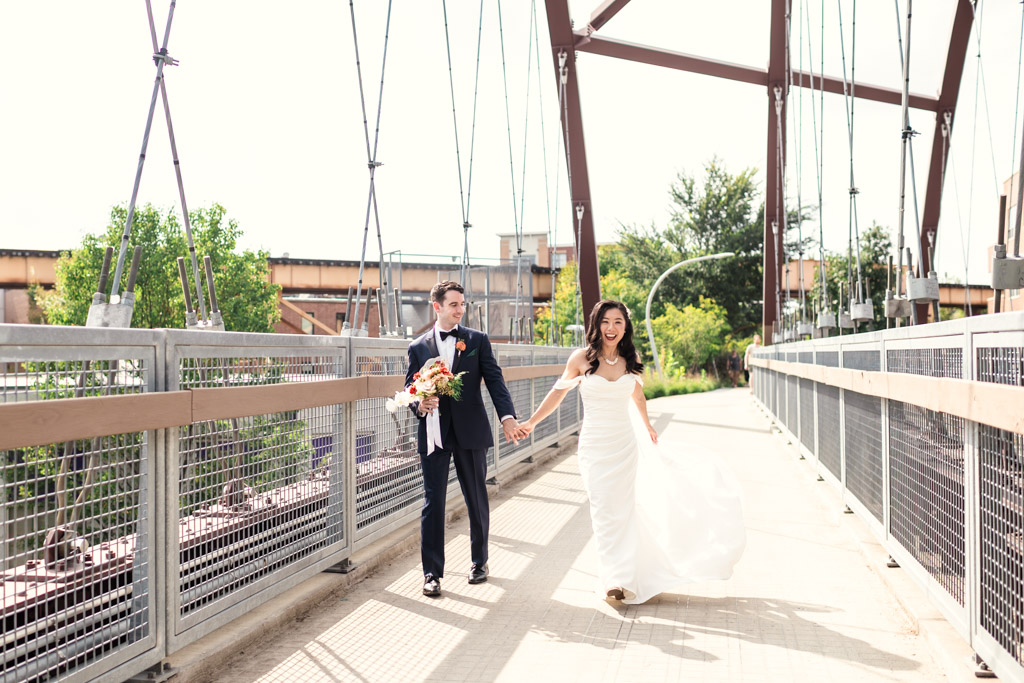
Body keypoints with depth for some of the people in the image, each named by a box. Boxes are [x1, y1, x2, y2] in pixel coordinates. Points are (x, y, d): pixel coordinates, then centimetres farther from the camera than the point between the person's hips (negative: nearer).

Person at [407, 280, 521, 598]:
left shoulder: (478, 340, 4)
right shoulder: (418, 348, 6)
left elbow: (494, 379, -3)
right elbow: (409, 389, 8)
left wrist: (507, 416, -18)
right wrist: (419, 405, -16)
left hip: (471, 432, 1)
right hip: (434, 434, 0)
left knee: (477, 499, 11)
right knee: (433, 502, -1)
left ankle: (479, 560, 30)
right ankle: (432, 573, 7)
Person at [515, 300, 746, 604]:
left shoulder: (630, 360, 2)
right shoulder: (582, 358, -6)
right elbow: (558, 391, 6)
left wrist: (648, 427, 35)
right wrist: (531, 422, 6)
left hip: (626, 445, 2)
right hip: (595, 446, -2)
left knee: (624, 510, 5)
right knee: (604, 511, -6)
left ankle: (625, 578, 13)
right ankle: (615, 577, 1)